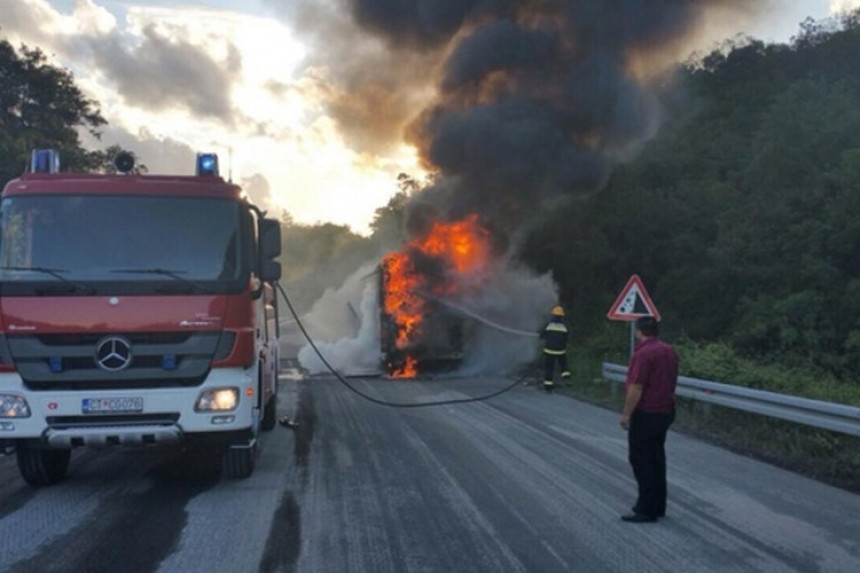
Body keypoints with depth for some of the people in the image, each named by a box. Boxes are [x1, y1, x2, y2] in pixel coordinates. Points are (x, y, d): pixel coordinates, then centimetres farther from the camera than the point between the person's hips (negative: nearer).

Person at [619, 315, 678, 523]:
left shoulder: (643, 354, -20)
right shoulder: (670, 351, 8)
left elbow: (635, 388, -22)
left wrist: (626, 414, -15)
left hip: (646, 414, -9)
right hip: (665, 411, 9)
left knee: (641, 461, -2)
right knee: (656, 459, 15)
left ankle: (647, 509, -1)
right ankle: (657, 506, 21)